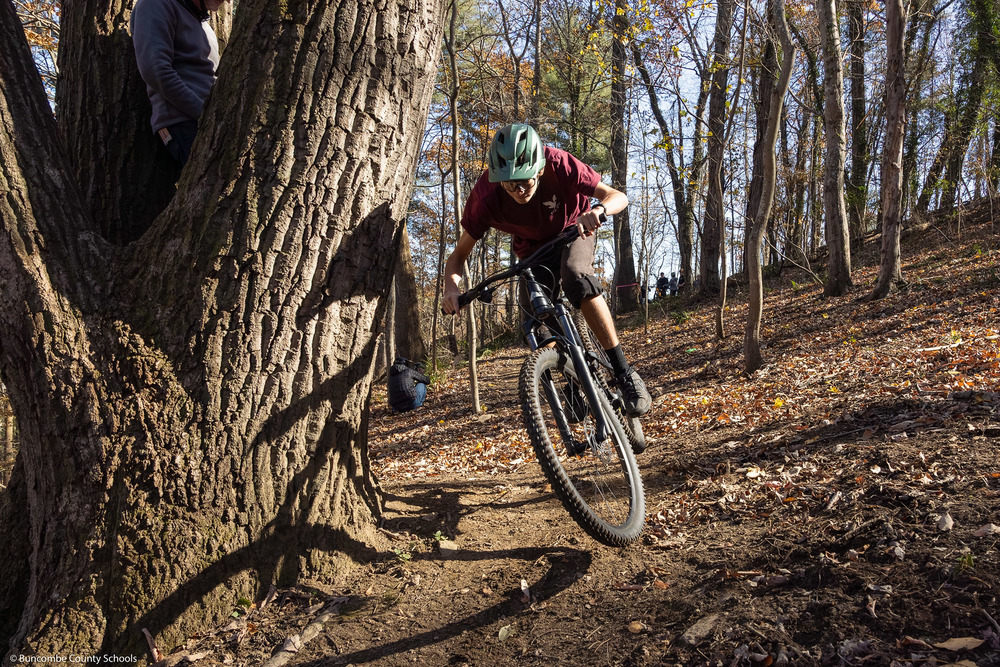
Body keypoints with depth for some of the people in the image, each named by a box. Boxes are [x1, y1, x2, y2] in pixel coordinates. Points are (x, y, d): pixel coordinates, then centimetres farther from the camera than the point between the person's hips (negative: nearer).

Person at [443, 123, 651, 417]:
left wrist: (597, 211, -56)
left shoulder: (558, 164, -33)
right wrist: (452, 284, -41)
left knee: (575, 276, -34)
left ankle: (624, 372, -29)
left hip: (574, 230, -2)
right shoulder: (485, 197, -30)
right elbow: (459, 254, -20)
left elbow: (618, 197, -32)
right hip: (534, 248, 2)